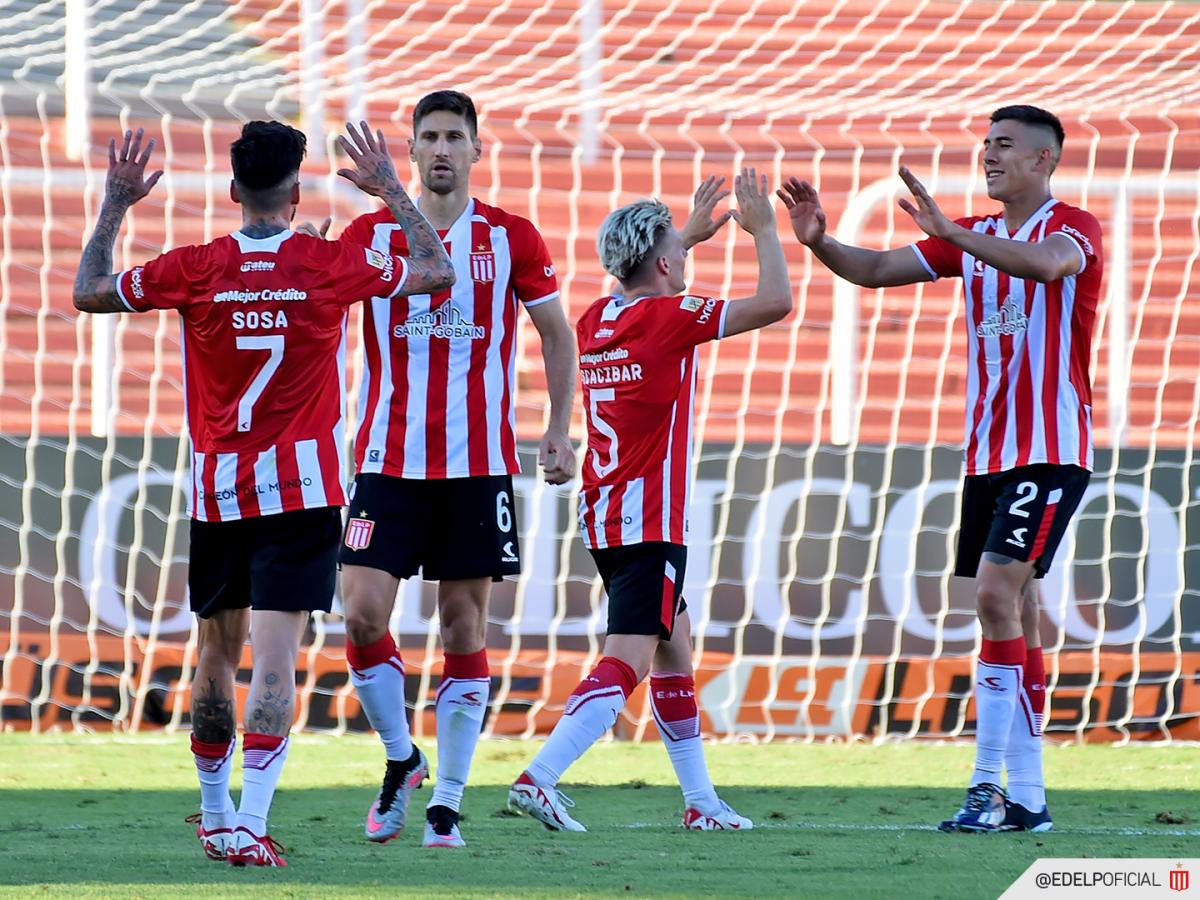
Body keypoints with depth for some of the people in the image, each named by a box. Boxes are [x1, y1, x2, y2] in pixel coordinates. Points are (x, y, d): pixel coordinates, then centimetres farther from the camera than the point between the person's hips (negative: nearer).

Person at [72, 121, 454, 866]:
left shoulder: (195, 270, -5)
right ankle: (251, 824, -19)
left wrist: (116, 205, 18)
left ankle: (216, 815, 29)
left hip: (216, 490, 2)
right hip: (302, 488, -2)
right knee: (276, 657, -8)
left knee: (218, 651, 16)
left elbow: (89, 293, 10)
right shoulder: (332, 266, -6)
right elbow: (437, 272, 10)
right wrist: (393, 191, 19)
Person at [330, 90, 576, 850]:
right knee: (363, 612, -10)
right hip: (389, 461, 1)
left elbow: (557, 332, 12)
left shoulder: (513, 239, 3)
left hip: (479, 464, -1)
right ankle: (400, 759, 13)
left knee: (465, 623, 0)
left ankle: (447, 801, 6)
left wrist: (560, 430, 6)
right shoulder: (369, 234, 4)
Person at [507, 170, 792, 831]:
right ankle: (538, 778, -27)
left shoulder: (595, 320, 9)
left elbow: (640, 284, 36)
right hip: (650, 519, -9)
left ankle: (700, 799, 23)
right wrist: (762, 228, 1)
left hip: (603, 515, 9)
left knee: (675, 646, 19)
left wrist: (690, 232, 40)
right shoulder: (671, 318, -13)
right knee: (628, 660, -13)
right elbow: (775, 302, -13)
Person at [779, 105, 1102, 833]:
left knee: (997, 589, -19)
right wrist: (820, 241, -10)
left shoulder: (1074, 227, -6)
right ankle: (1026, 798, 8)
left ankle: (991, 782, -19)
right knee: (1012, 610, 6)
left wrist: (951, 232, -39)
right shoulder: (975, 236, 14)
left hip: (1052, 449, -7)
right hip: (987, 450, 7)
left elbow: (1046, 263, -30)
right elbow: (876, 270, 9)